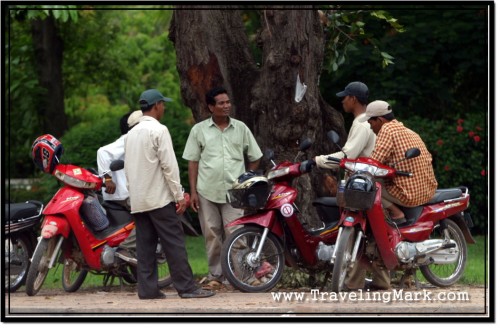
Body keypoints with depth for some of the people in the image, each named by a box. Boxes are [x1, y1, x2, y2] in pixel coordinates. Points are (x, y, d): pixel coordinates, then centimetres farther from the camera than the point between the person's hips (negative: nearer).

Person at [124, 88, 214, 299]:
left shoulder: (131, 133, 14)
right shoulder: (158, 130, -10)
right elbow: (169, 165, -14)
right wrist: (179, 195, -12)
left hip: (138, 200, 8)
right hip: (159, 198, -8)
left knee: (145, 245, 6)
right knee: (174, 243, -7)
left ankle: (147, 289, 3)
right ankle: (186, 287, -8)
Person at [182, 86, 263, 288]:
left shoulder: (240, 128, 8)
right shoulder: (199, 130, 6)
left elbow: (255, 158, 16)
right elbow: (192, 162, 6)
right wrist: (193, 191, 0)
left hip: (234, 192, 0)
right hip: (207, 192, 0)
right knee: (212, 235, 5)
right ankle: (215, 275, 13)